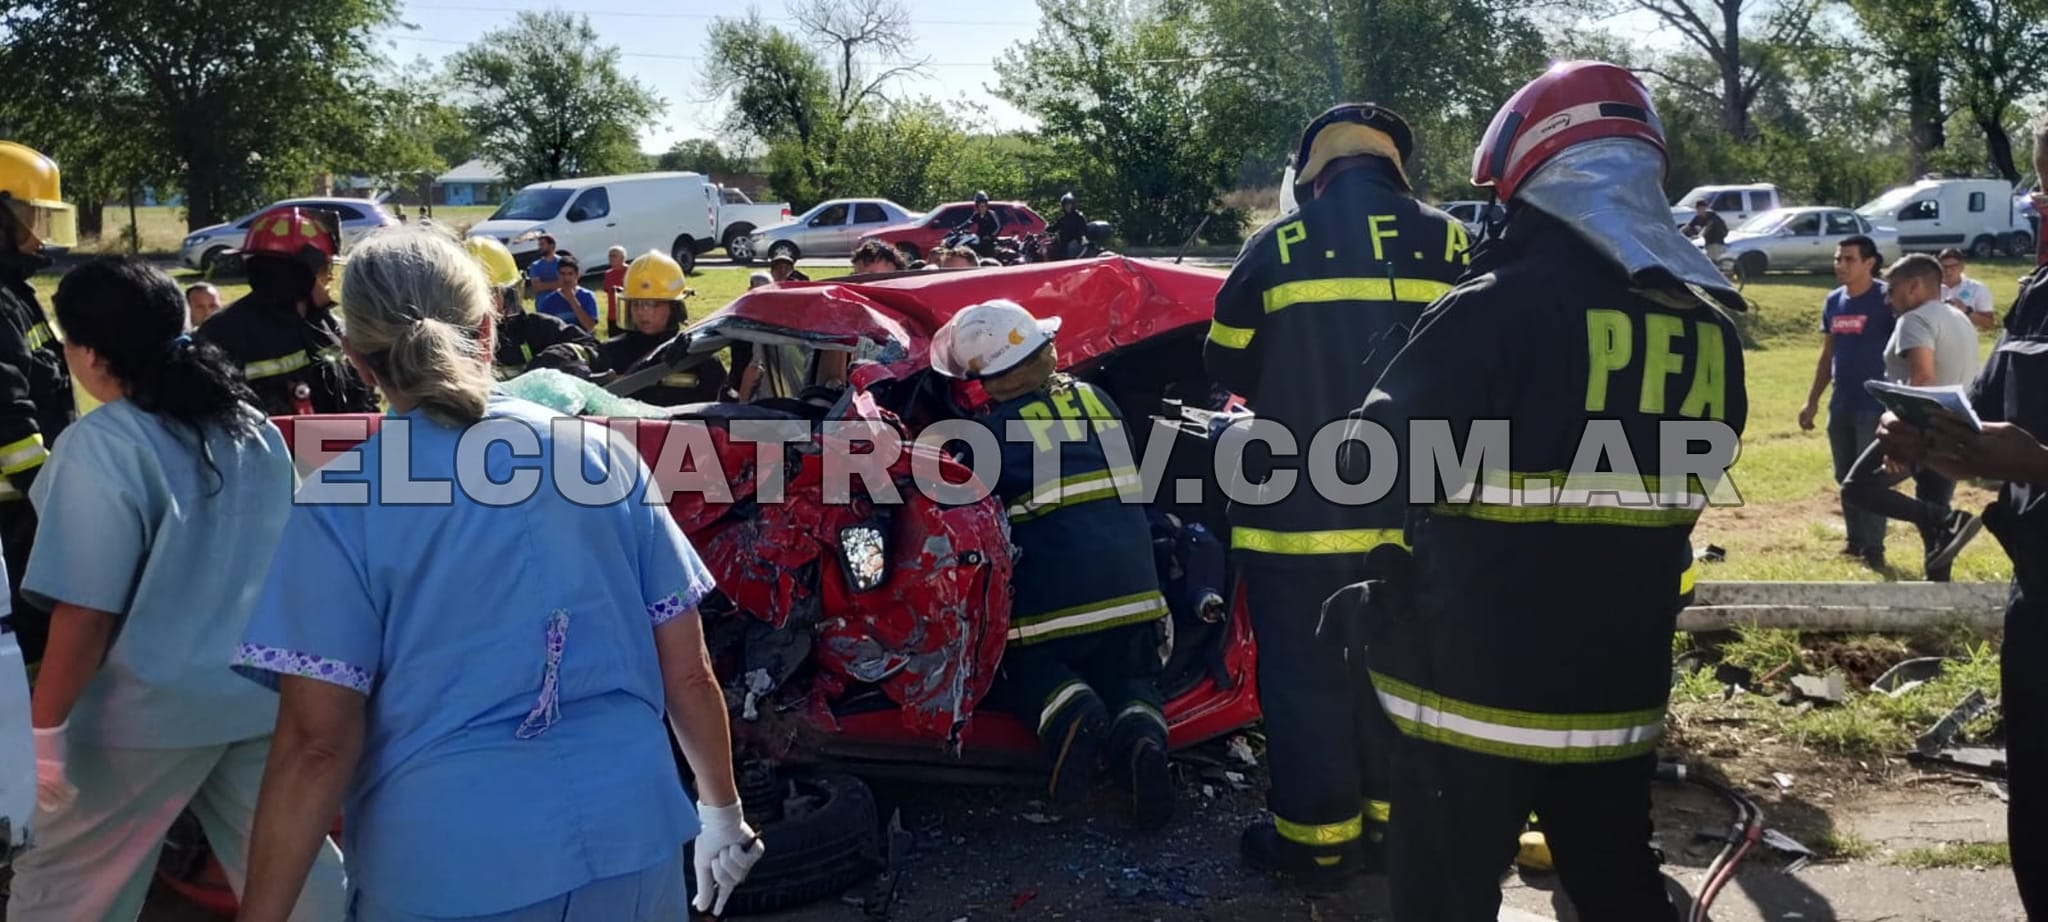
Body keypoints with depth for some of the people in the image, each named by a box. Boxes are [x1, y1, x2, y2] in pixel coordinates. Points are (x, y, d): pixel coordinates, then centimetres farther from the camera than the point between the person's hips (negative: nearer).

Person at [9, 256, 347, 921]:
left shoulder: (102, 446, -16)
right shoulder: (252, 425, 5)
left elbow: (86, 612, -19)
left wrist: (45, 726, -11)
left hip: (151, 708, -6)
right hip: (264, 691, 6)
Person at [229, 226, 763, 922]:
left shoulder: (341, 503, -7)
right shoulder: (604, 453, 1)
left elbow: (317, 743, -11)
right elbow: (688, 675, 4)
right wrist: (721, 810, 17)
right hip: (630, 838, 3)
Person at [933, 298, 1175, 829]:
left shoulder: (990, 430, -2)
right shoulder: (1097, 400, 12)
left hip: (1053, 599, -4)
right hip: (1135, 590, 4)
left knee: (1020, 668, 21)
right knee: (1128, 676, 25)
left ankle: (1066, 707, -13)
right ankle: (1141, 728, -10)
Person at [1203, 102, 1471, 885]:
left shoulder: (1278, 245, -5)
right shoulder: (1446, 242, 1)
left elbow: (1226, 361, 6)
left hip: (1299, 508, -3)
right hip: (1414, 506, 3)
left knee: (1304, 673, 7)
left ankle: (1318, 836, 14)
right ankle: (1396, 819, 26)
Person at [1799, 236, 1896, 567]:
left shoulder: (1886, 299, -10)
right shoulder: (1833, 301, 9)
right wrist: (1812, 401, 14)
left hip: (1875, 405, -6)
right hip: (1840, 406, 6)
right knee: (1845, 478, 12)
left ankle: (1874, 549, 2)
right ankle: (1855, 541, 23)